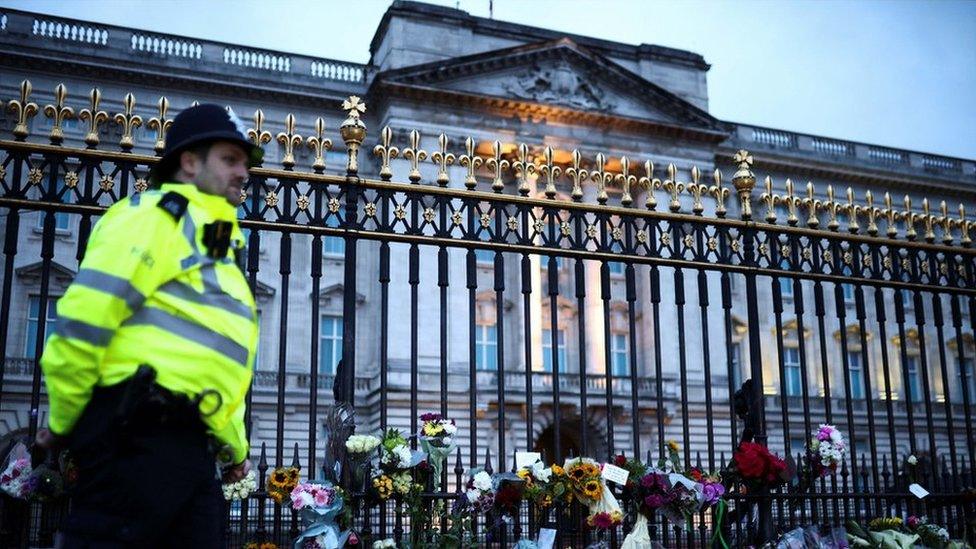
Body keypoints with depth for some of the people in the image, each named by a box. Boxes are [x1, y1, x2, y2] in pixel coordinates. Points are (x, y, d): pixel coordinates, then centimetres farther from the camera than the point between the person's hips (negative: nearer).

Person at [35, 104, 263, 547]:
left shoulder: (216, 245, 28)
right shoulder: (153, 216, -2)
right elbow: (84, 315, -12)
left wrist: (233, 445, 28)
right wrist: (63, 423, -5)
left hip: (190, 444, 9)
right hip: (138, 435, -9)